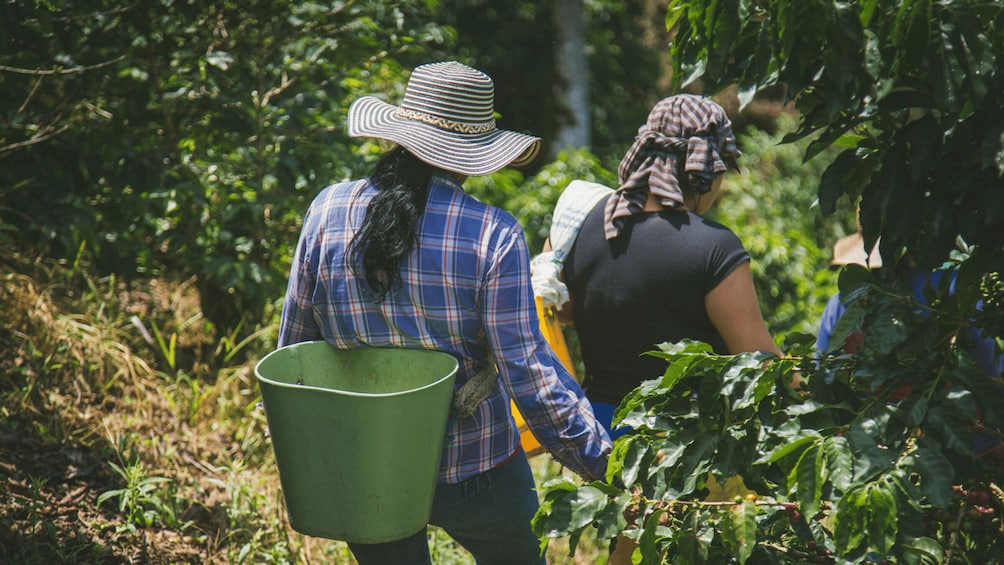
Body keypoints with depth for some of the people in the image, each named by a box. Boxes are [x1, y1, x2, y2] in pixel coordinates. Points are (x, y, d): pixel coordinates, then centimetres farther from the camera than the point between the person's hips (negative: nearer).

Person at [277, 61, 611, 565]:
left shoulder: (328, 210, -6)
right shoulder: (493, 235, -16)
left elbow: (294, 342, 3)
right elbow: (528, 370, -16)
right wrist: (598, 457, -6)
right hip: (471, 468, -2)